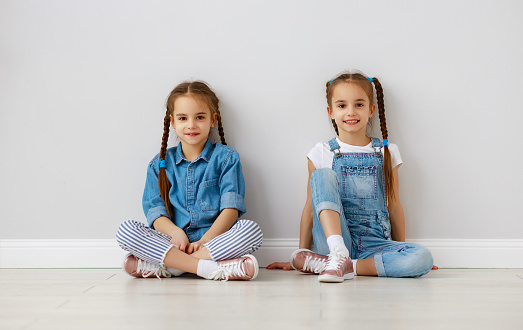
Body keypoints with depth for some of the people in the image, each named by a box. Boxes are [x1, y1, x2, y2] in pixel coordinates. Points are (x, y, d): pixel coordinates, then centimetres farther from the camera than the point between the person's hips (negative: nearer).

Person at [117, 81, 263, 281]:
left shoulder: (226, 157, 7)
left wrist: (205, 241, -19)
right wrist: (176, 233, -17)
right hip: (173, 240, 2)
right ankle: (210, 269, -33)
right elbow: (154, 210, 4)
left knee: (252, 230, -31)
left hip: (215, 237, -1)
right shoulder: (161, 163, 13)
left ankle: (163, 266, -30)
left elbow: (231, 208, -5)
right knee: (125, 231, -23)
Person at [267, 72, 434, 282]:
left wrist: (401, 253, 16)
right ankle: (338, 254, -36)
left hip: (374, 241, 1)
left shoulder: (387, 153, 10)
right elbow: (311, 206, 10)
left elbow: (394, 205, 14)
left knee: (422, 259, -28)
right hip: (333, 238, -1)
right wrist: (301, 253, 10)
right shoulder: (322, 153, 7)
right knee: (323, 175, -22)